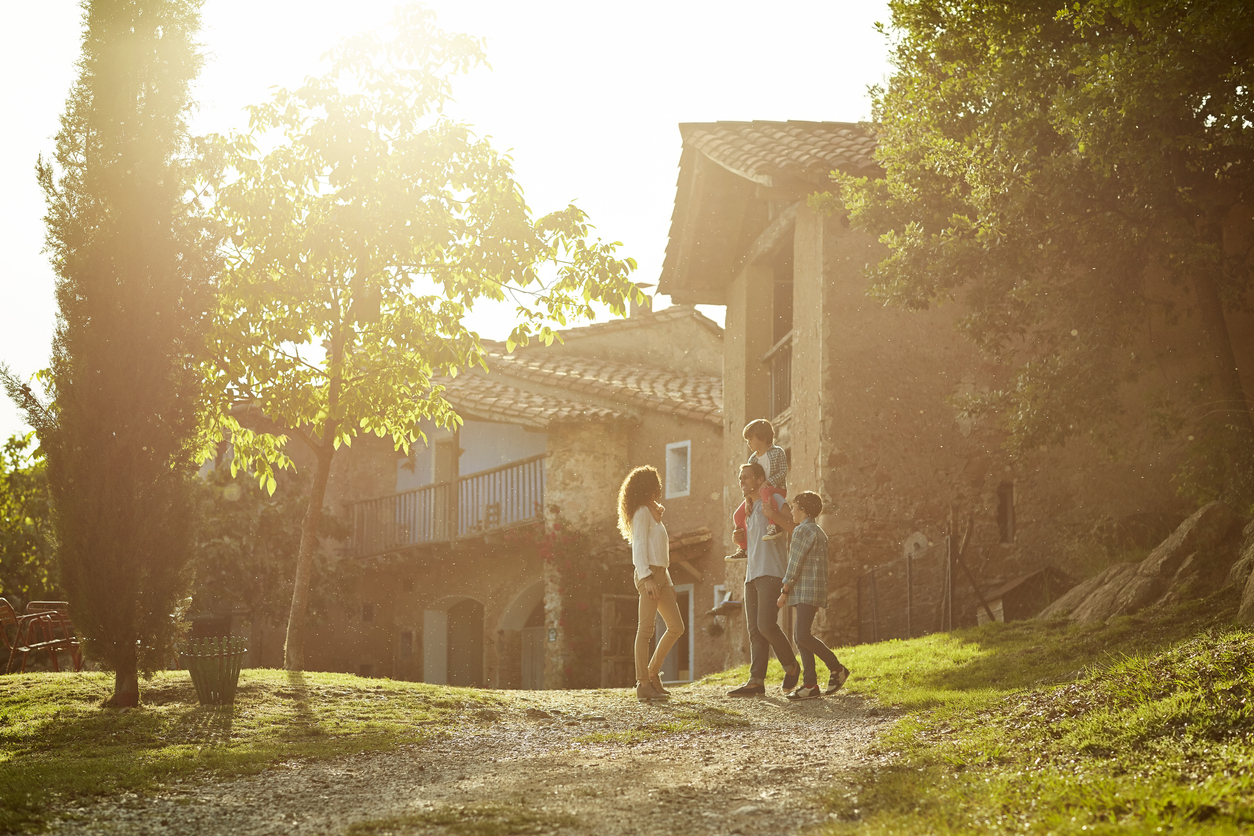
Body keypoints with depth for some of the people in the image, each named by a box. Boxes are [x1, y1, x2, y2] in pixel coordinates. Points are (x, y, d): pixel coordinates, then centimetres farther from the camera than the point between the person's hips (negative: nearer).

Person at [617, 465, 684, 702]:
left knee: (676, 626, 7)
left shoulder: (652, 513, 24)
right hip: (649, 573, -10)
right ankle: (643, 684, -12)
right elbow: (638, 547, -14)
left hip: (661, 574, 10)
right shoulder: (642, 512, -5)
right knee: (645, 629, -10)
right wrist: (647, 578, -21)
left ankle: (652, 673, 15)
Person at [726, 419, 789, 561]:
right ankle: (742, 549, 5)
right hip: (757, 492, 7)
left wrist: (768, 482, -28)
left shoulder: (777, 452, -6)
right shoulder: (753, 459, 10)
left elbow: (783, 472, -15)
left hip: (777, 489, -7)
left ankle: (774, 526, -50)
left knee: (765, 492, -42)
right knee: (738, 514, -4)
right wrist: (748, 499, -9)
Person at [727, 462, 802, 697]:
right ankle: (756, 680, -4)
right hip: (752, 575, 8)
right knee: (754, 629, 1)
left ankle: (791, 666, 3)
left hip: (770, 573, -8)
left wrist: (774, 516, -20)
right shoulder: (748, 509, 22)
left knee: (766, 624, -17)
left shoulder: (774, 501, -1)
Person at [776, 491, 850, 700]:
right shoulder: (819, 533, 22)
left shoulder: (803, 531, -10)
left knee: (803, 636, -16)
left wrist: (784, 591, -9)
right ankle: (810, 684, -2)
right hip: (806, 595, 10)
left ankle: (836, 668, -7)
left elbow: (795, 564, -13)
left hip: (807, 591, -10)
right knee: (799, 637, 4)